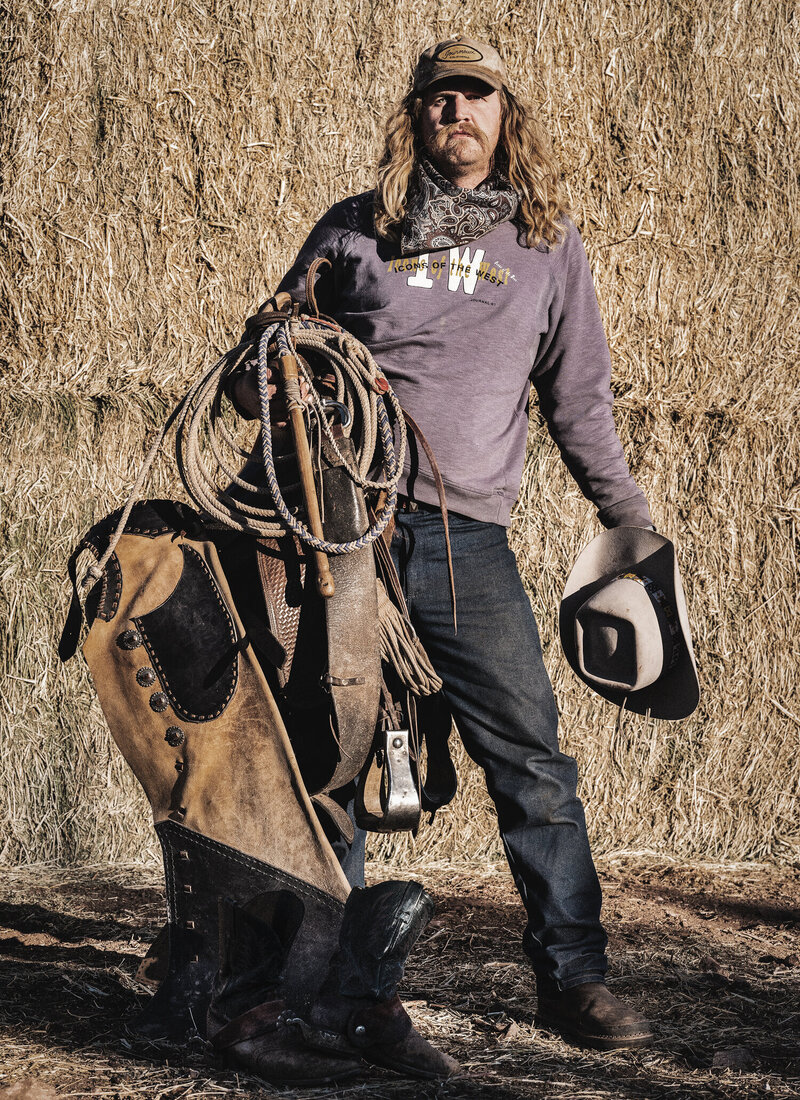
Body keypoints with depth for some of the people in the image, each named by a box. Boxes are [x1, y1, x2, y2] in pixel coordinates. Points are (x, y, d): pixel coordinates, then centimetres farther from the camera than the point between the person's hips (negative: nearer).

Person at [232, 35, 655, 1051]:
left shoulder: (548, 245, 14)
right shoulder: (352, 232, 11)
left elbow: (579, 398, 21)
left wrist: (630, 516, 19)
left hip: (469, 544, 0)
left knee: (532, 760, -6)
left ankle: (573, 978, 4)